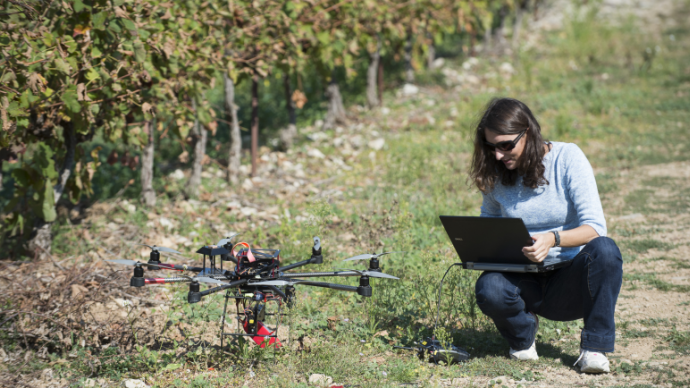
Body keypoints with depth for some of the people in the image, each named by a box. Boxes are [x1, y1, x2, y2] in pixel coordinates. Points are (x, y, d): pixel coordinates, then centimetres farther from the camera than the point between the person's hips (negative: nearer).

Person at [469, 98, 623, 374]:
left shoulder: (567, 157, -9)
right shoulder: (495, 174, 2)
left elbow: (595, 227, -16)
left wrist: (553, 239, -36)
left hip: (570, 278, -2)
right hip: (526, 283, 2)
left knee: (604, 249, -35)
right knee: (488, 289, -33)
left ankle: (594, 348, -18)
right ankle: (523, 337, 3)